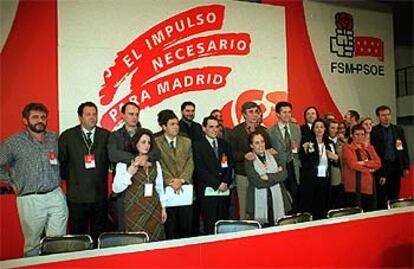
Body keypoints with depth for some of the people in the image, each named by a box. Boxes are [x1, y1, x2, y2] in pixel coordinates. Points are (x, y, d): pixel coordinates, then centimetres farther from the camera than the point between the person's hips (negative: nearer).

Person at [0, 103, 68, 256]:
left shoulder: (55, 139, 7)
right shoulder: (13, 143, -3)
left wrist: (58, 179, 9)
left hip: (56, 196, 3)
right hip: (30, 200, -2)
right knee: (32, 245, 9)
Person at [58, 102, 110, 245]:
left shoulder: (106, 135, 3)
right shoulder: (67, 136, 1)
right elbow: (61, 161, 7)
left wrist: (102, 173, 0)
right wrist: (69, 178, 2)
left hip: (100, 195, 1)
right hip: (77, 195, -1)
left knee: (99, 237, 11)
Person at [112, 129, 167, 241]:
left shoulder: (155, 163, 11)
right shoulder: (124, 163, -4)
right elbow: (116, 188, -11)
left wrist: (163, 207, 14)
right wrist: (130, 171, -21)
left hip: (154, 209, 4)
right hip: (135, 209, -4)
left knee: (156, 241, 4)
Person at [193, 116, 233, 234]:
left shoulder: (224, 144, 16)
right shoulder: (198, 145, 0)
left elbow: (230, 165, 11)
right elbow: (200, 169, -7)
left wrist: (226, 182, -5)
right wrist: (217, 184, -9)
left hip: (224, 190, 4)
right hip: (208, 191, -4)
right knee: (210, 225, -2)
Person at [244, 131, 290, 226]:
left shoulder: (273, 155, 9)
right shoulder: (249, 161, -3)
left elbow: (284, 174, 0)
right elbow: (258, 182, -13)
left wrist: (268, 177, -12)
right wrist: (277, 176, -7)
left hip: (278, 199, 3)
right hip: (260, 202, -3)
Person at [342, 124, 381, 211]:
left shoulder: (369, 147, 16)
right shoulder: (347, 148, -2)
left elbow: (378, 163, 4)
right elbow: (353, 164, -14)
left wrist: (364, 163, -12)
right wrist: (369, 169, -5)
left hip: (370, 186, 6)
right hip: (355, 188, -6)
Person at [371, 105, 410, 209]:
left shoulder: (398, 129, 10)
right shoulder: (373, 131, -6)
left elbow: (404, 148, 11)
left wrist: (406, 167, 5)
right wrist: (379, 172, -10)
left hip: (396, 166, 4)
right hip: (382, 167, -4)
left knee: (395, 195, 10)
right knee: (382, 197, 1)